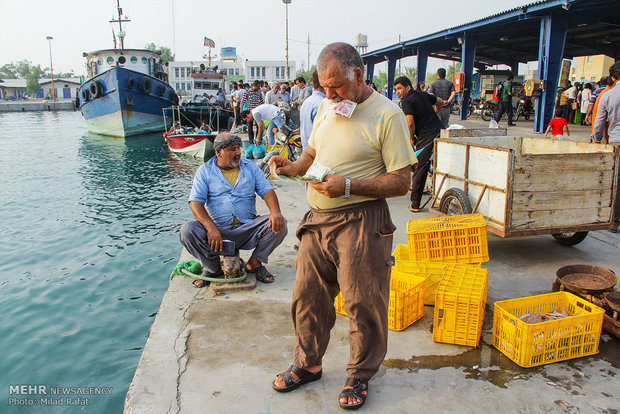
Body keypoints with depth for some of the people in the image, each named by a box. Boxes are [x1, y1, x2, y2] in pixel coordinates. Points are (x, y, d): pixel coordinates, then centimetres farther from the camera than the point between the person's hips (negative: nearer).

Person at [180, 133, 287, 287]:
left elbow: (267, 191, 4)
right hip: (217, 229, -1)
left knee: (279, 224, -22)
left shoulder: (250, 167, 12)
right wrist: (211, 228, -23)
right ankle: (214, 267, -3)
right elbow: (195, 202, -5)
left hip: (248, 229, 1)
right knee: (187, 231, -27)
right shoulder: (205, 171, 5)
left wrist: (275, 211, -20)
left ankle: (254, 263, -3)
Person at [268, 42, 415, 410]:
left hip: (360, 222, -6)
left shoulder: (387, 114, -10)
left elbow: (401, 182, -12)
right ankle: (308, 364, 36)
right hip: (318, 220, 7)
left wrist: (349, 185, -22)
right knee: (308, 297, 14)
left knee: (363, 304, 6)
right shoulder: (327, 107, 12)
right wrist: (292, 167, 3)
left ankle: (360, 376, 29)